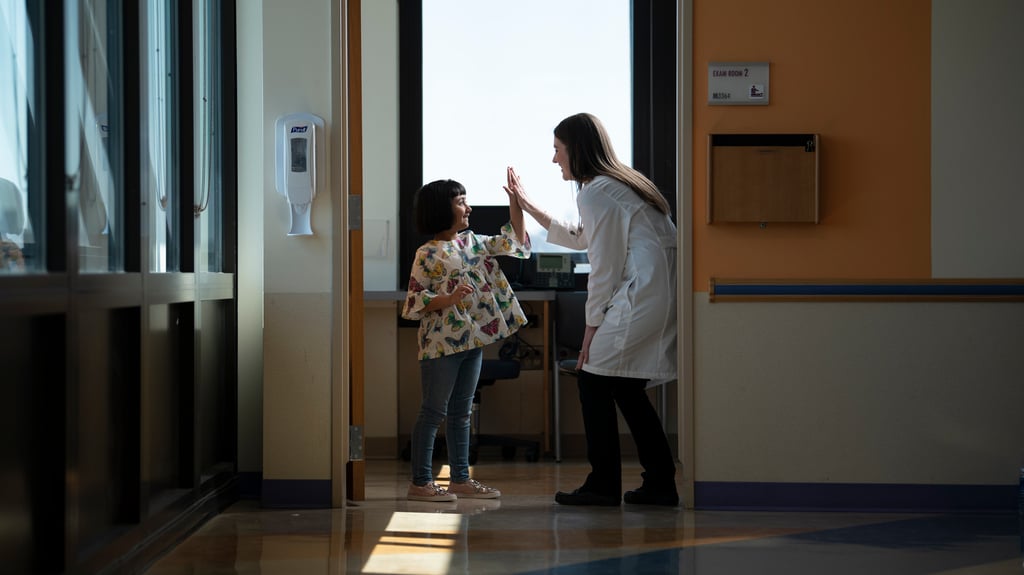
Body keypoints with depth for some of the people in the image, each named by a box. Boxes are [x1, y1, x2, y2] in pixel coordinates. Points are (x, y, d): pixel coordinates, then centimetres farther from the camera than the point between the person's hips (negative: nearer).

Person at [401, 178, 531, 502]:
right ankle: (420, 483, 3)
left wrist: (515, 201, 5)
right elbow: (415, 302, -12)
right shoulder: (428, 254, -11)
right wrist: (450, 298, -26)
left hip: (473, 341, 7)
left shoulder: (473, 242, 10)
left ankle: (460, 479, 18)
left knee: (461, 413, 12)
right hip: (442, 343, -7)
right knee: (434, 412, -2)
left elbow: (514, 242, 13)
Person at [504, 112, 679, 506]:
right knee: (626, 386, 16)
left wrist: (592, 328, -3)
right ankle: (660, 484, 15)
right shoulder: (621, 184, 23)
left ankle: (603, 484, 4)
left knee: (593, 380, 1)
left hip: (643, 296, -9)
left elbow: (604, 267, -10)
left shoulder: (594, 192, -8)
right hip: (666, 295, 10)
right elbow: (579, 238, 37)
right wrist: (527, 205, 42)